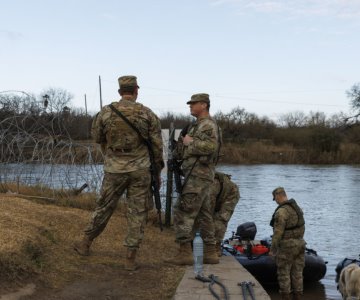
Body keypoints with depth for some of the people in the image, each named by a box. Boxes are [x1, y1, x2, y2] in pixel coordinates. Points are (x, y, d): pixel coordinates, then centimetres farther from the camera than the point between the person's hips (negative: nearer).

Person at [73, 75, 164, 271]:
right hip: (140, 170, -1)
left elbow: (98, 138, 12)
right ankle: (130, 258, 5)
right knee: (137, 213, 5)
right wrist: (158, 169, 10)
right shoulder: (147, 114, -4)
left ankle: (85, 244, 28)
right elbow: (157, 145, -2)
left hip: (114, 169, 1)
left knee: (103, 207, 16)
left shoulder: (105, 112, -2)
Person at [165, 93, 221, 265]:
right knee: (204, 215, 11)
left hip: (197, 176, -10)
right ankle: (210, 253, 15)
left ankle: (185, 253, -11)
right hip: (199, 176, 10)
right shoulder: (198, 125, 20)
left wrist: (190, 142, -16)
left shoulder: (208, 125, -10)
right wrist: (182, 145, 6)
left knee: (182, 213, -11)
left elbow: (210, 146, -27)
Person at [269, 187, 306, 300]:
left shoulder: (281, 211, -20)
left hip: (287, 246, -8)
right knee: (297, 273, 11)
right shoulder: (297, 207, 8)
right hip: (299, 244, 8)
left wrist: (272, 249, -12)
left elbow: (278, 232, -20)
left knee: (284, 273, 2)